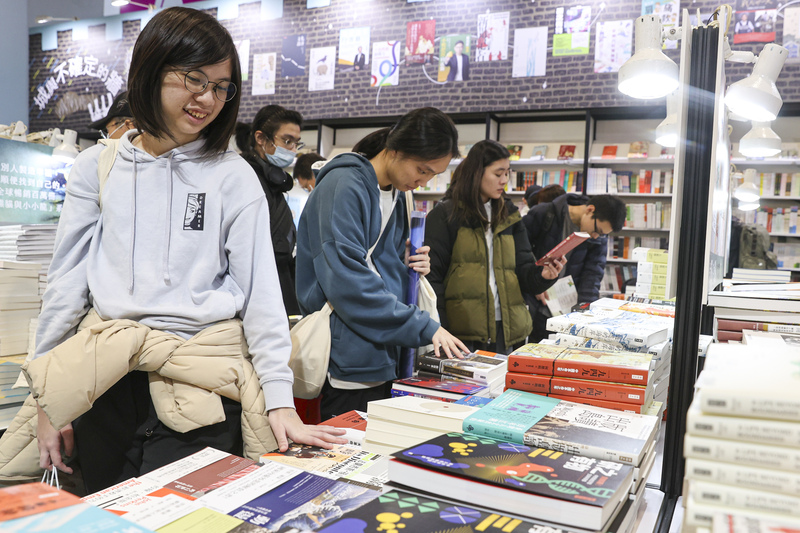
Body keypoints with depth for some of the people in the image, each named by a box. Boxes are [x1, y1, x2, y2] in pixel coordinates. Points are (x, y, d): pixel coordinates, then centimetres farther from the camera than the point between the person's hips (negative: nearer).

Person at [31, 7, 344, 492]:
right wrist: (49, 400, 4)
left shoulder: (233, 177, 0)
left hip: (201, 380, -2)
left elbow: (262, 292, -4)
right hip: (107, 378, 3)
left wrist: (280, 400, -11)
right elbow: (66, 283, 7)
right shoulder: (96, 168, 6)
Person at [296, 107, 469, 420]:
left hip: (383, 358, 9)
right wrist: (425, 328, -22)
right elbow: (347, 282, -24)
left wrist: (409, 265, -1)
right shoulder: (344, 186, -15)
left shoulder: (396, 195, 13)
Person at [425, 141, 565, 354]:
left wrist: (542, 275, -10)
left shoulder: (509, 216, 15)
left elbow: (523, 270, 13)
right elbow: (432, 276, -6)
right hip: (462, 330, -5)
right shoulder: (445, 215, -2)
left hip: (506, 329, 5)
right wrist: (438, 332, -14)